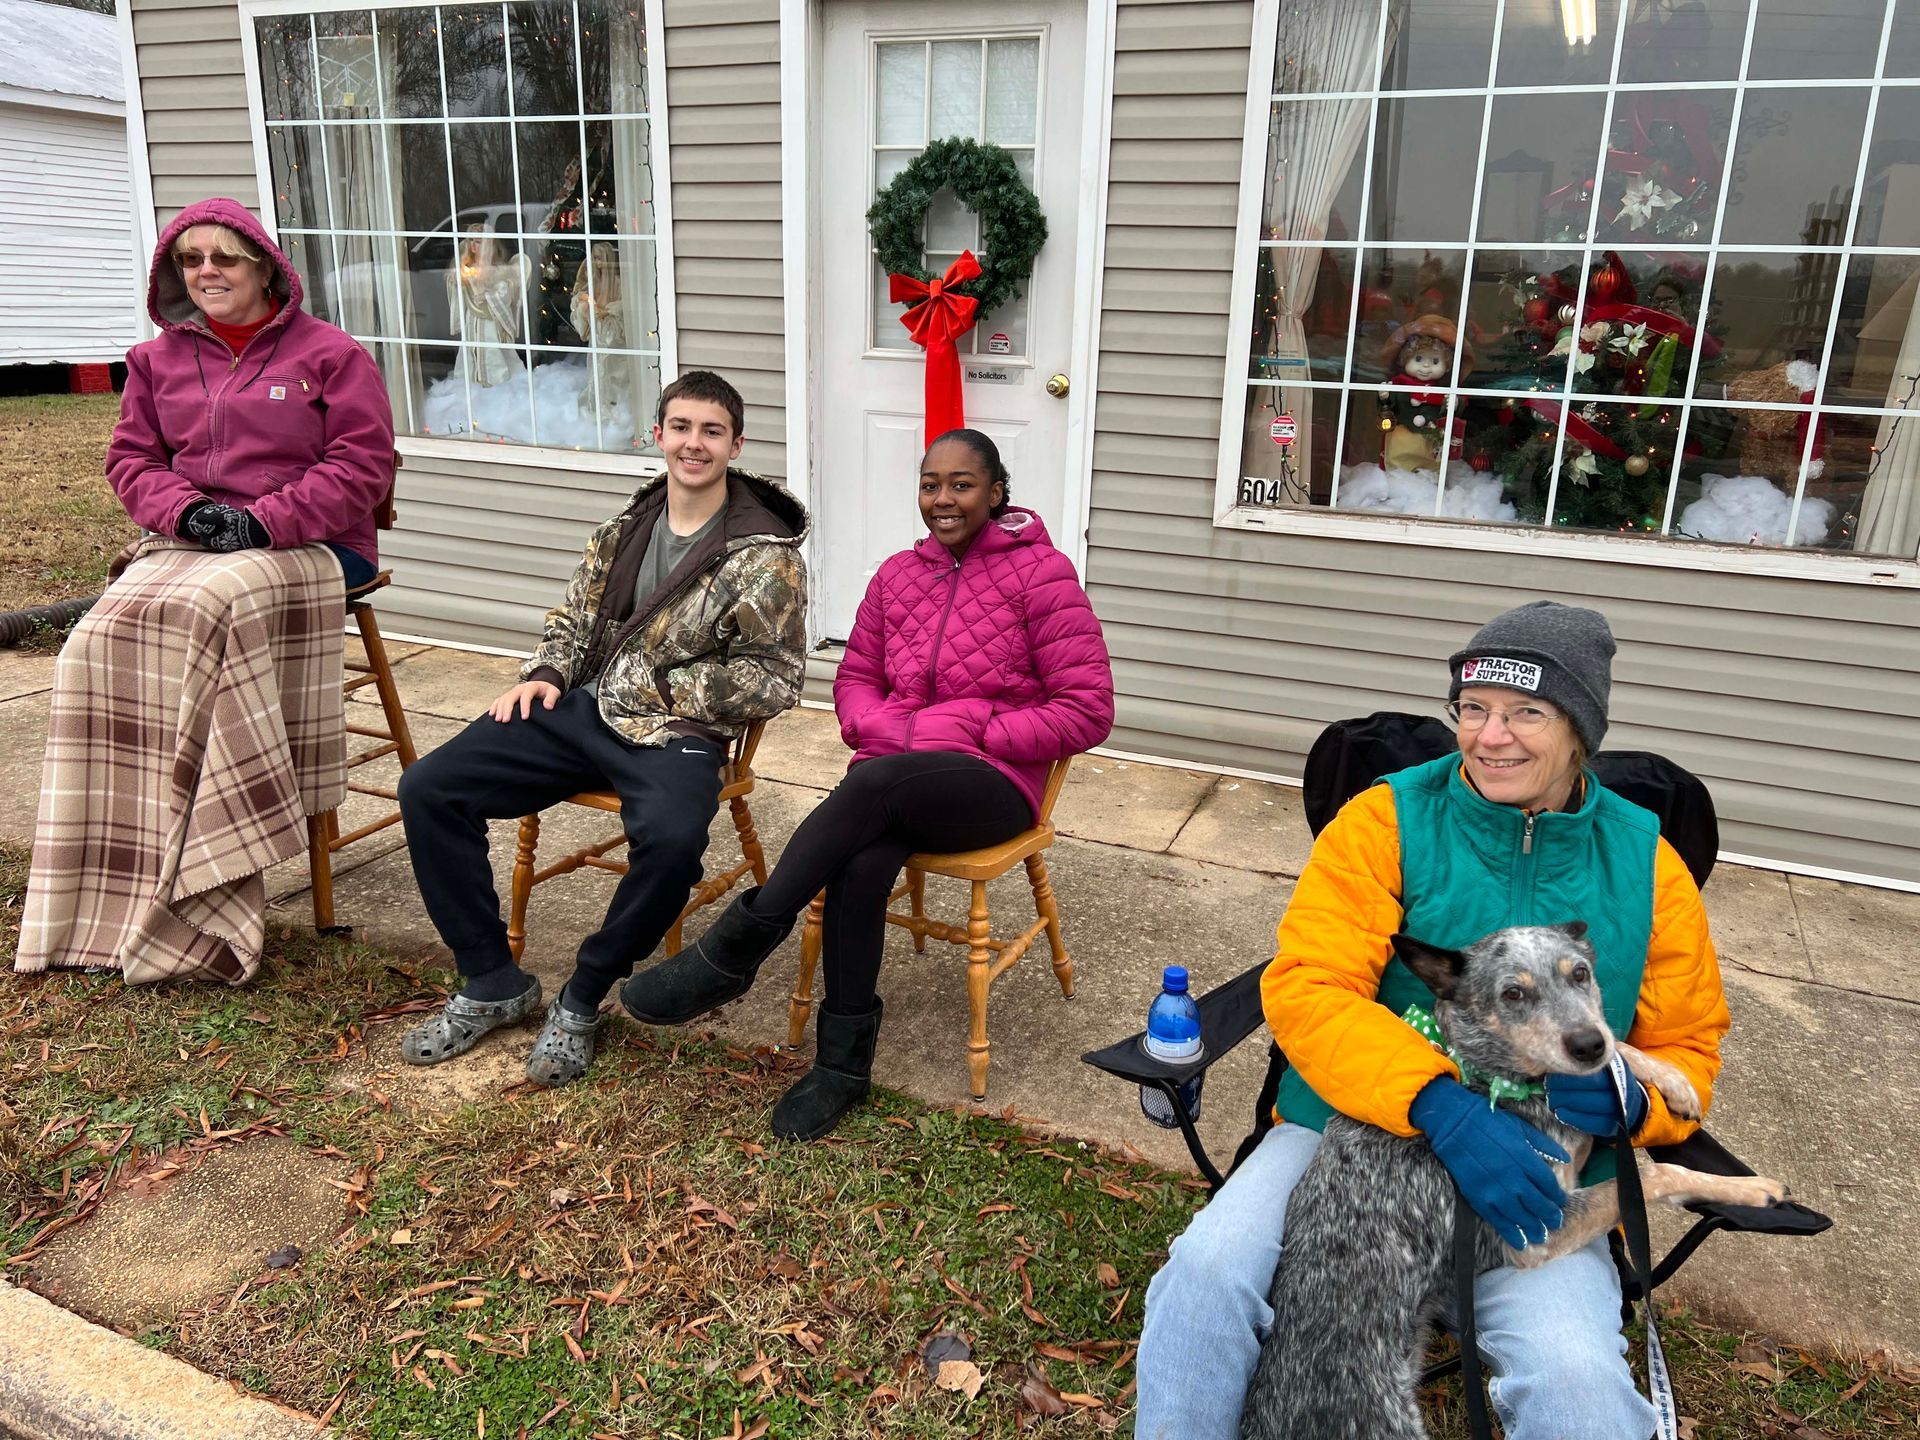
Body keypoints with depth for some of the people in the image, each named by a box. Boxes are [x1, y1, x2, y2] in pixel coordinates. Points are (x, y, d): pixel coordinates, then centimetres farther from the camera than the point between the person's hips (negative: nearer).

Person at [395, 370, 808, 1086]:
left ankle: (581, 1000, -10)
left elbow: (774, 680, -7)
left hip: (677, 731, -5)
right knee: (426, 787, -7)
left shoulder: (766, 554, -5)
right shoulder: (627, 527, 13)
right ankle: (492, 982, 5)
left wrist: (660, 690, -10)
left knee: (671, 839, -38)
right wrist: (545, 672, 2)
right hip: (581, 707, 6)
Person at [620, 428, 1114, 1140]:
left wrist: (971, 732, -12)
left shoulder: (1042, 573, -3)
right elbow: (854, 680, 19)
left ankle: (732, 952, -25)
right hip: (896, 770, 4)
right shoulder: (897, 575, 13)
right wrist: (889, 730, -5)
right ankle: (844, 1061, -16)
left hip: (994, 783, -3)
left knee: (874, 782, -35)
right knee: (858, 864, -31)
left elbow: (1088, 711, -7)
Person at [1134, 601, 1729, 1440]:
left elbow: (1688, 1048, 13)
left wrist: (1629, 1101, -12)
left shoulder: (1647, 866, 4)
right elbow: (1305, 989, -13)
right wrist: (1438, 1107, -27)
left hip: (1538, 1183, 1)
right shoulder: (1387, 820, -4)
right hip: (1350, 1128, 0)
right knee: (1209, 1266, -22)